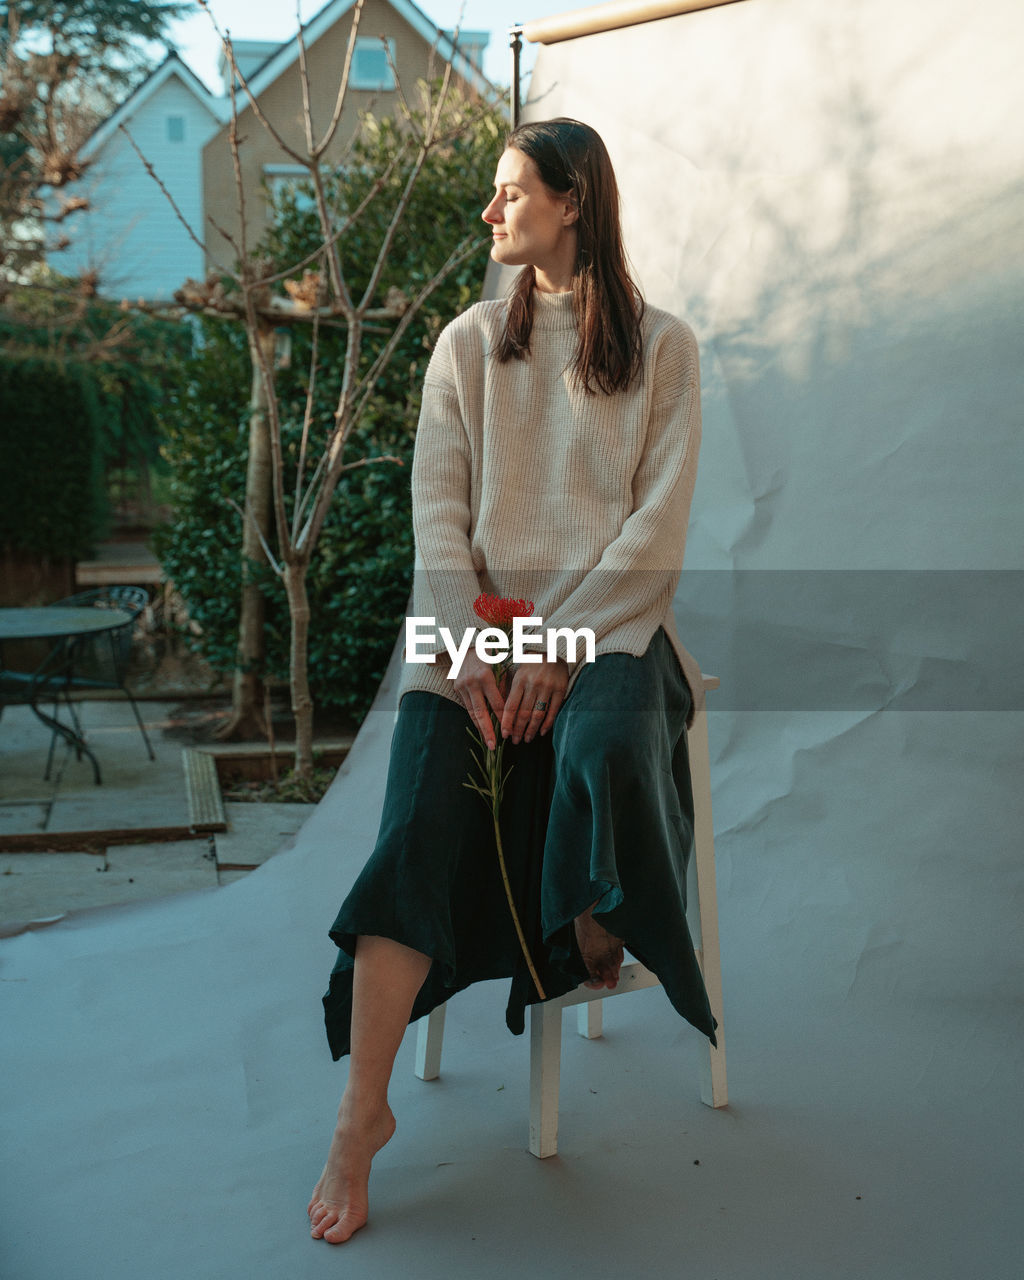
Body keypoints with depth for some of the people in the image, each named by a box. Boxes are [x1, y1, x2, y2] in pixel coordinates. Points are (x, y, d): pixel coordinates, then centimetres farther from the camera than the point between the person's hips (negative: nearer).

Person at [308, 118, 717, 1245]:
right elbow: (438, 513, 5)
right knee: (421, 818, -23)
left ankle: (591, 938, -5)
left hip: (609, 624, -1)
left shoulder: (661, 348, 7)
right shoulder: (468, 344, 14)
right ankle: (362, 1112, -18)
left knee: (606, 748, -36)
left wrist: (563, 648, -14)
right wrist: (469, 649, -11)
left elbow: (656, 527, -1)